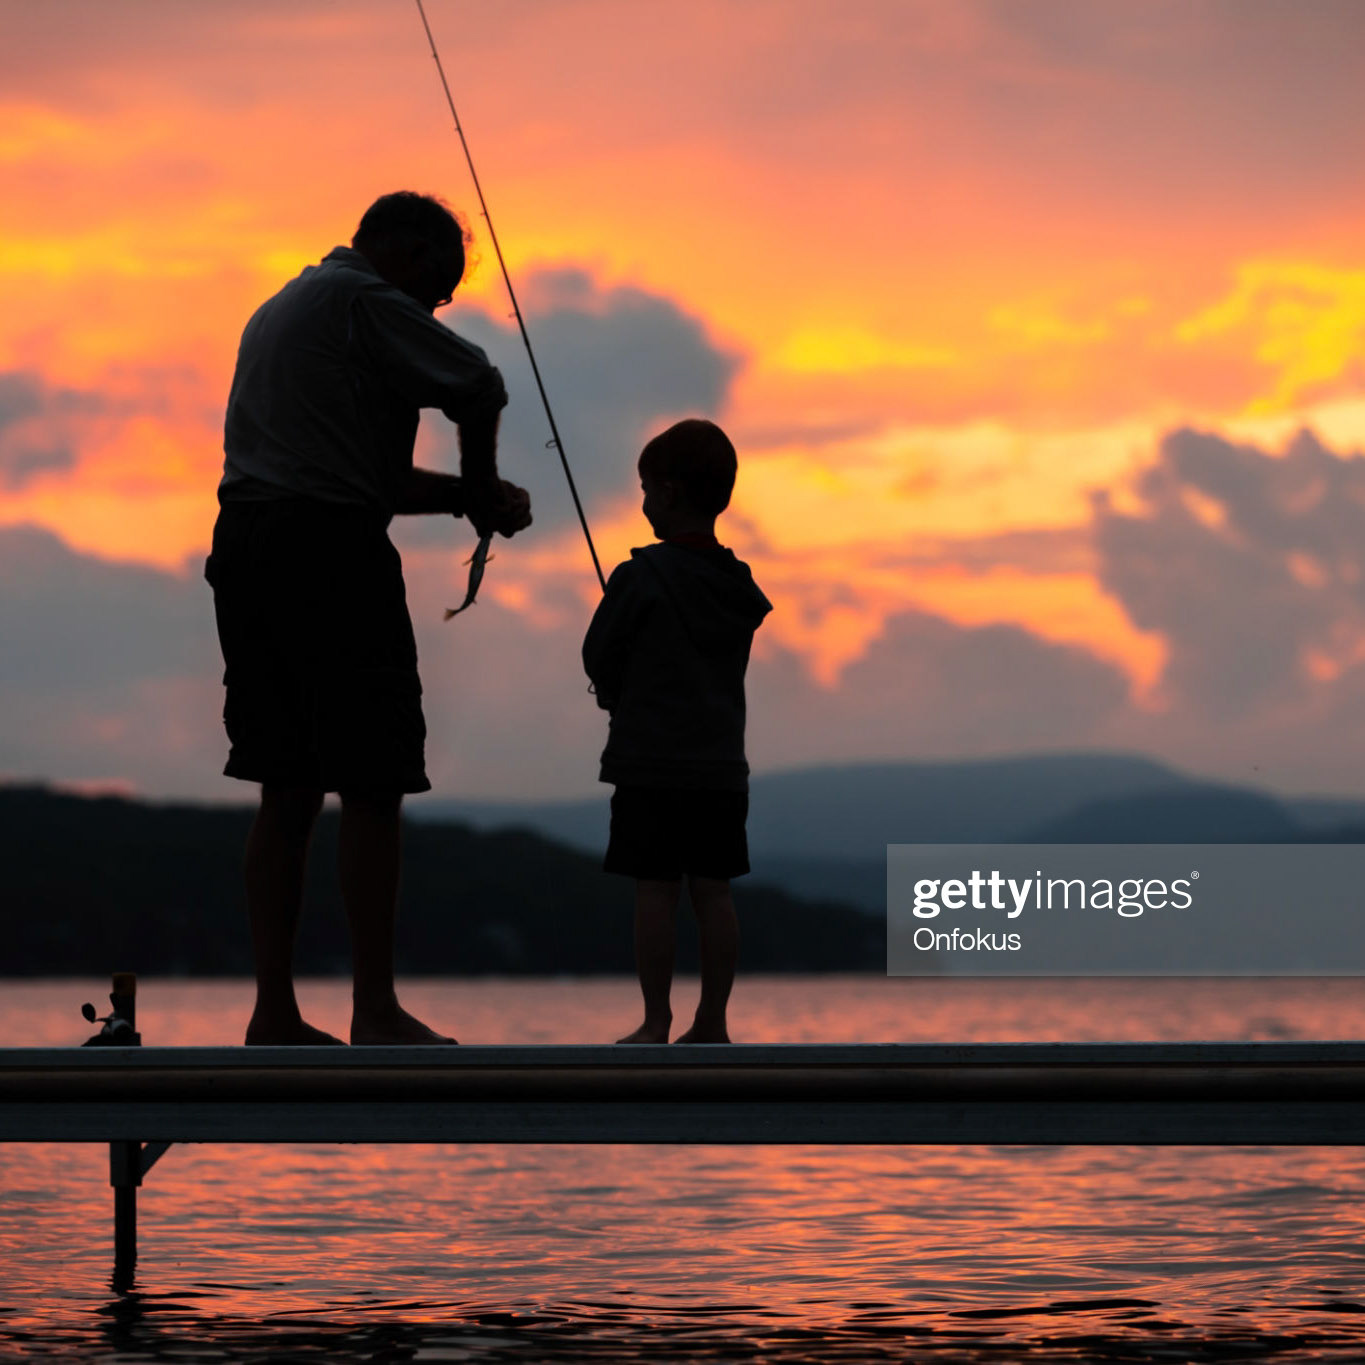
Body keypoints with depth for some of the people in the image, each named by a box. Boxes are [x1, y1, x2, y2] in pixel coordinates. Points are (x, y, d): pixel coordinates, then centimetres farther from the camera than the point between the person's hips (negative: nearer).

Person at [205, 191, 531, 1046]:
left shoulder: (281, 309, 26)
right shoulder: (364, 299, -4)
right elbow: (477, 388, -9)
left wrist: (465, 495, 16)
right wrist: (480, 491, 7)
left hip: (246, 542, 9)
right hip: (330, 552, -9)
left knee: (288, 790, 9)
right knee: (372, 787, -5)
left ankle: (275, 1009, 8)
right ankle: (376, 1009, -4)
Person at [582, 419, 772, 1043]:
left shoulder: (640, 577, -10)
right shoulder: (741, 588, 9)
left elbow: (598, 658, -3)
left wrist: (615, 692, 20)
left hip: (651, 763, -5)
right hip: (722, 765, 6)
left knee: (655, 891, -4)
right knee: (713, 891, 5)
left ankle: (655, 1024, -5)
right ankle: (712, 1021, 6)